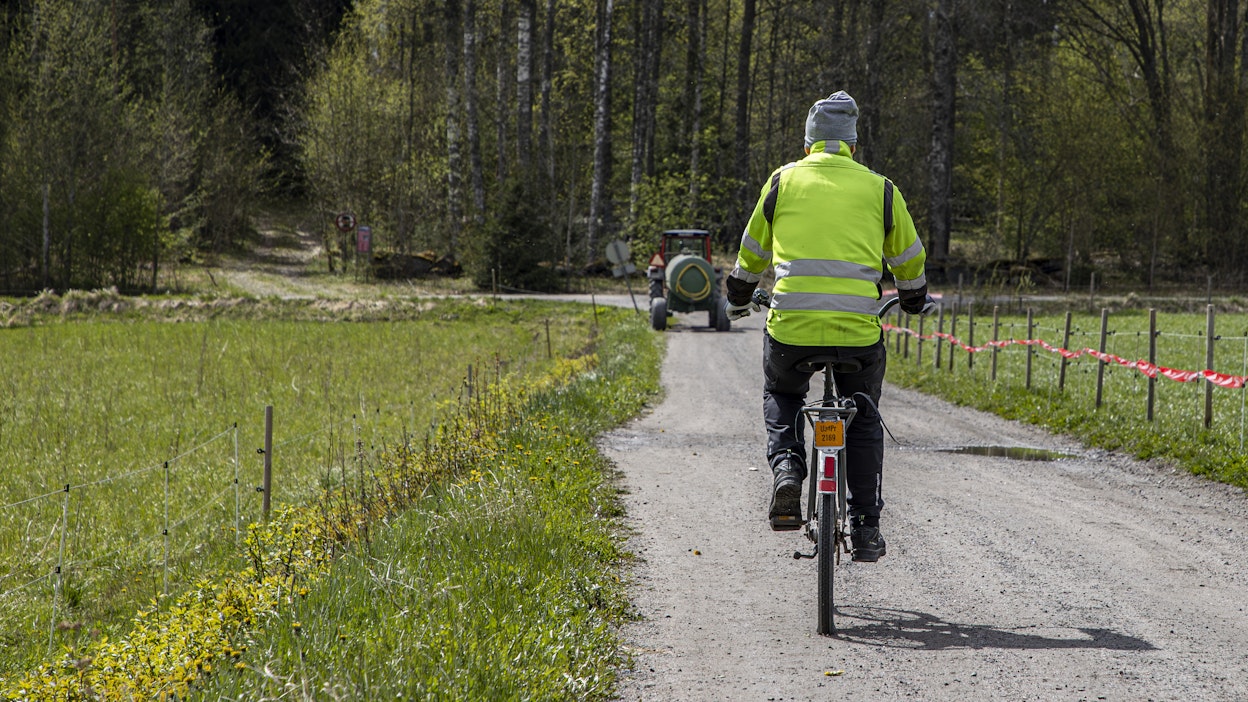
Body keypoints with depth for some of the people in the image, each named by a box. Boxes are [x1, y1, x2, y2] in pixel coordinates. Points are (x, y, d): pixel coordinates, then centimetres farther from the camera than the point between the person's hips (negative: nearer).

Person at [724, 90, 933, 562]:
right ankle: (866, 528, 16)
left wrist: (739, 299, 40)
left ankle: (786, 466, 2)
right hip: (858, 328, 0)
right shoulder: (879, 189, 9)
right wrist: (915, 301, 41)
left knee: (782, 395, 29)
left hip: (790, 325, 0)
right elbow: (909, 260, 21)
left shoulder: (783, 181, 9)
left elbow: (752, 254, 21)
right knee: (863, 420, 20)